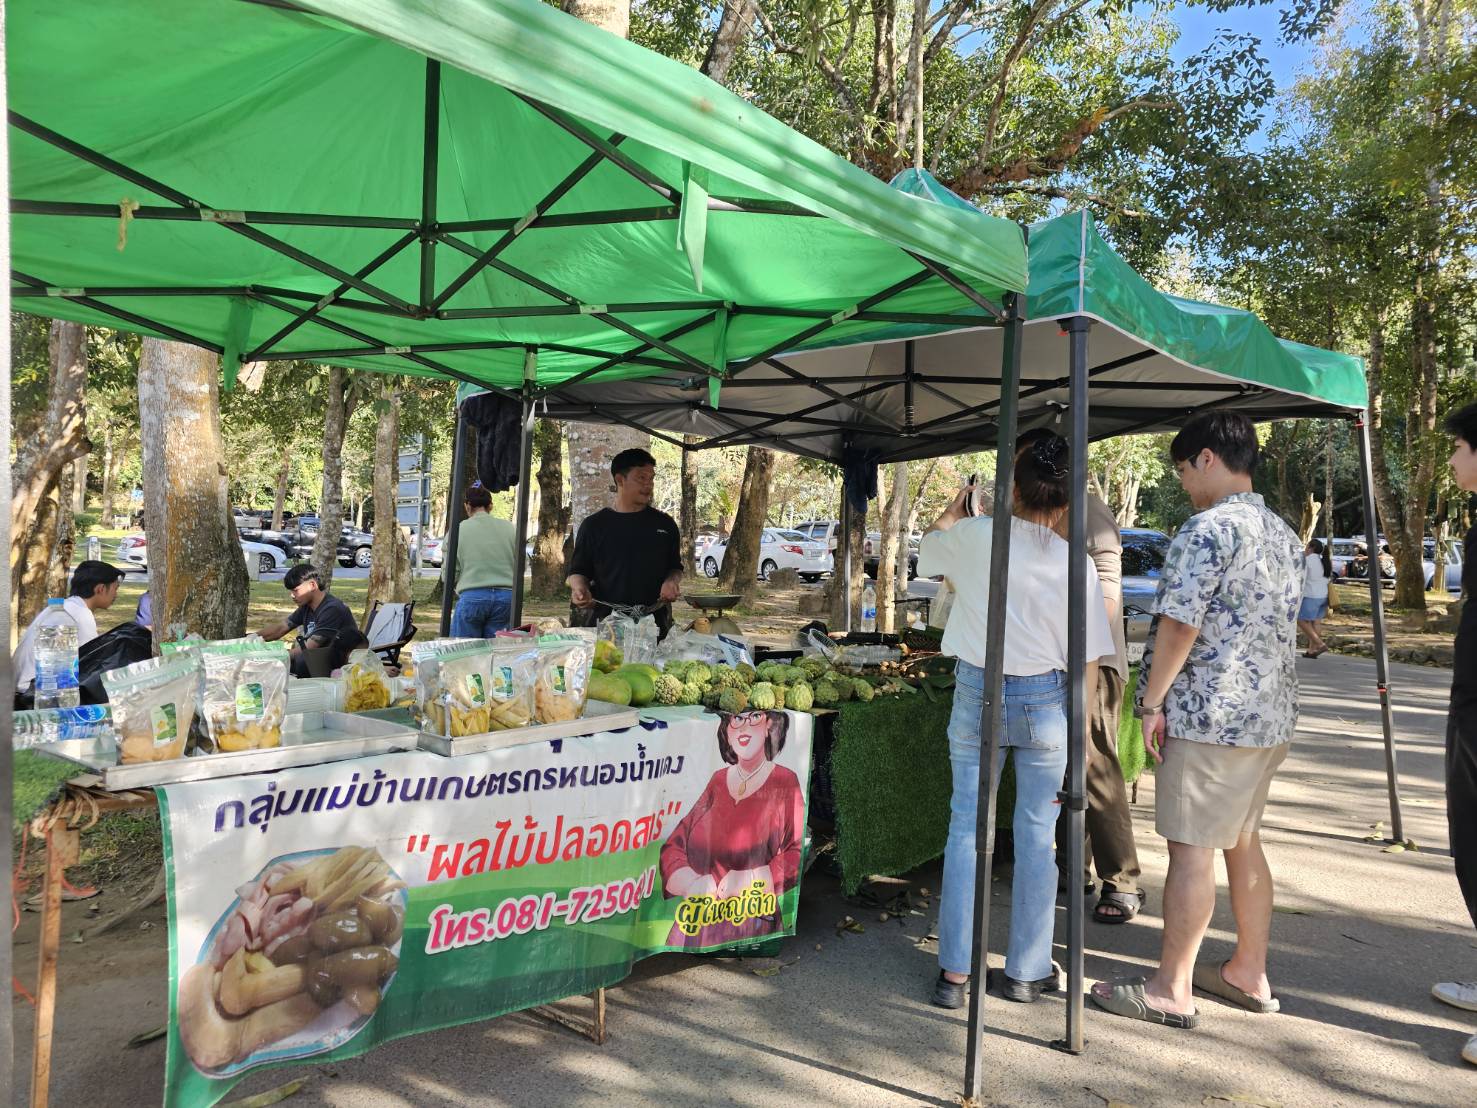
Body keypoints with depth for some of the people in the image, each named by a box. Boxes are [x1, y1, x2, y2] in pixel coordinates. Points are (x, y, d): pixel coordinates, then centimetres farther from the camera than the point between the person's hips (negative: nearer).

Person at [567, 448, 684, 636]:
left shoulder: (665, 524, 11)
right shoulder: (594, 525, 7)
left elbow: (675, 567, 18)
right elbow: (577, 571, 10)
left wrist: (672, 582, -5)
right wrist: (579, 587, -12)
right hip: (605, 623, -1)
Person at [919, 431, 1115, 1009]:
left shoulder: (973, 536, -8)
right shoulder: (1073, 563, -9)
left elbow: (929, 544, 17)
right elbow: (1088, 664, -6)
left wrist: (956, 505, 35)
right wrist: (1074, 723, 7)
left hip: (976, 694, 1)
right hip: (1045, 701, -1)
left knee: (967, 826, 10)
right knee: (1037, 833, 11)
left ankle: (954, 972, 14)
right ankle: (1027, 971, 22)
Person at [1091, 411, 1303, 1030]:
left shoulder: (1209, 528, -16)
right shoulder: (1283, 534, 14)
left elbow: (1178, 624, -20)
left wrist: (1152, 702, -12)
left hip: (1209, 717, -9)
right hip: (1271, 715, 9)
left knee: (1191, 848, -2)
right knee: (1243, 841, 18)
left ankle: (1171, 990, 7)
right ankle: (1249, 973, 28)